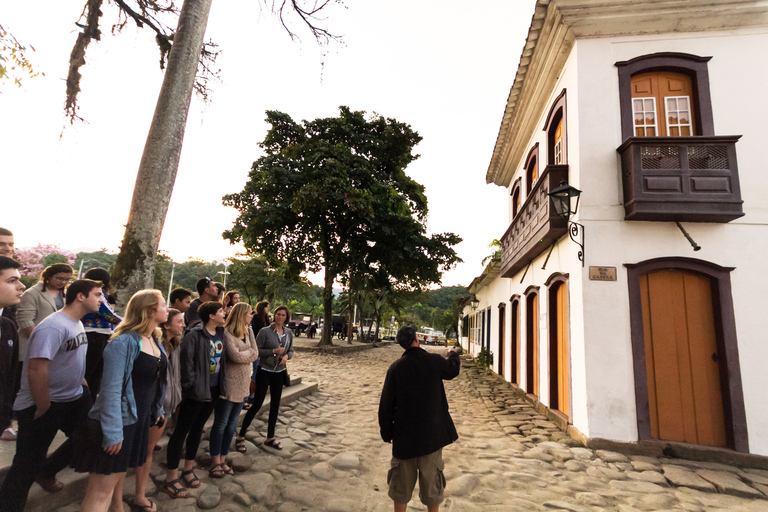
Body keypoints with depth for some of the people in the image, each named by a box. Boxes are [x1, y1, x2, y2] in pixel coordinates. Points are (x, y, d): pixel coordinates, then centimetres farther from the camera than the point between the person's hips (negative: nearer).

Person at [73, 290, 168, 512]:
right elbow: (112, 389, -23)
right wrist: (112, 432, -24)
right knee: (102, 490, 2)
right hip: (119, 421, -8)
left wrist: (157, 409, 19)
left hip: (141, 419, 8)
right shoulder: (124, 342, -21)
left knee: (119, 477, 23)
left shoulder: (155, 340, 5)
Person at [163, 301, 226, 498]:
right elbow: (186, 360, -18)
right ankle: (170, 479, 17)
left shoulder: (221, 334, 4)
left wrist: (221, 383, 9)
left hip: (213, 390, 7)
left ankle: (188, 469, 35)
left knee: (197, 429, 19)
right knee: (182, 430, 4)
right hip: (197, 391, -7)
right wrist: (191, 384, -14)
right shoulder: (195, 335, -17)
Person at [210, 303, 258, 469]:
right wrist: (248, 352, -5)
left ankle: (222, 460, 26)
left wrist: (242, 352, -12)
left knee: (232, 423, 14)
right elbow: (235, 357, -22)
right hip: (228, 384, -7)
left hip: (242, 384, 7)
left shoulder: (247, 333, 9)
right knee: (221, 423, 5)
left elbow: (255, 354, 2)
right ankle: (215, 462, 18)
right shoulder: (227, 333, -14)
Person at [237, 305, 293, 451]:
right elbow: (256, 351, -14)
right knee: (257, 404, -1)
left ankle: (270, 438, 24)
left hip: (279, 373, 5)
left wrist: (287, 356, -10)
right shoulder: (265, 331, -12)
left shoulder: (289, 333, 3)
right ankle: (241, 435, 17)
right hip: (264, 372, -5)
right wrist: (274, 351, -23)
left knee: (275, 405, 11)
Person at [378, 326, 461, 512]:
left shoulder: (395, 367, -11)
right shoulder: (435, 361, -11)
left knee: (402, 482, 16)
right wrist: (452, 354, 32)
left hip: (404, 435, 1)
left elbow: (386, 404, -7)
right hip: (431, 434, 0)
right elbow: (453, 370, 12)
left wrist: (386, 432, 5)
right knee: (431, 479, 16)